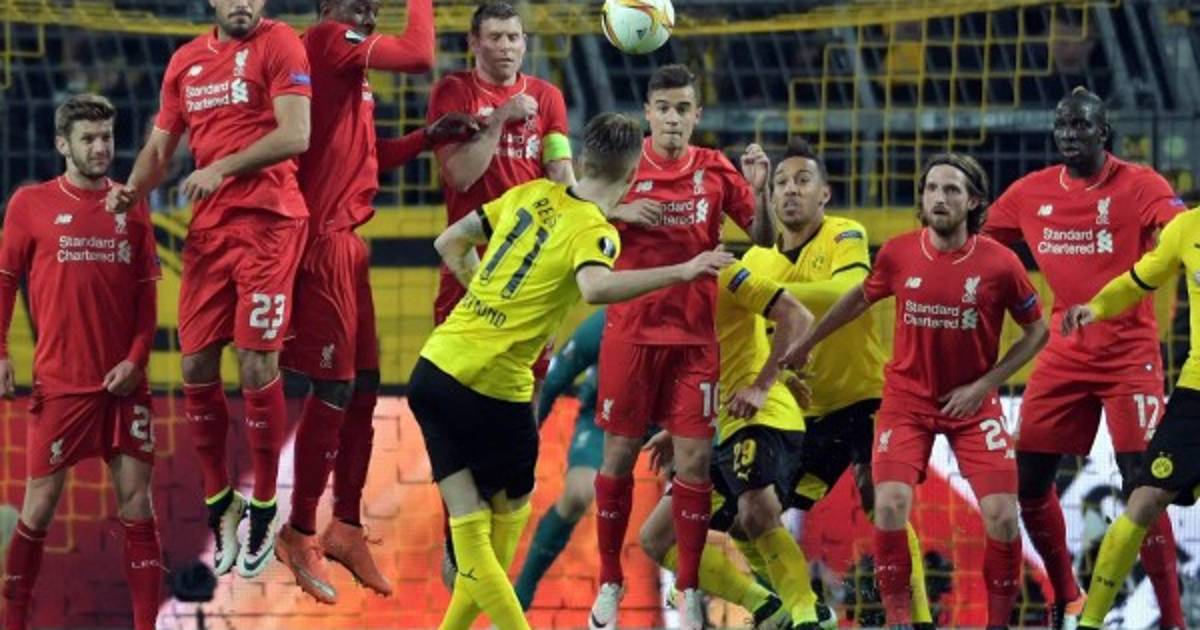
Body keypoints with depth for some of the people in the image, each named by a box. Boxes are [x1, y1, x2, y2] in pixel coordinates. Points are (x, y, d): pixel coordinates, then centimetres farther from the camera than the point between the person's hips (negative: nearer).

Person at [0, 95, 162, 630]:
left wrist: (136, 359, -4)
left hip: (123, 381, 2)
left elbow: (146, 291, 8)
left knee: (135, 497, 0)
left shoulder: (132, 207, 6)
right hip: (59, 381, -2)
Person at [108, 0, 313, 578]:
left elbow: (295, 136, -14)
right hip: (208, 226, 6)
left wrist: (223, 167, -20)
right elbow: (160, 145, 20)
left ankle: (265, 507, 6)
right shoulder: (186, 61, 15)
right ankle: (219, 503, 18)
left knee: (256, 363, -7)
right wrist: (131, 190, 0)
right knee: (196, 365, 4)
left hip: (267, 220, -6)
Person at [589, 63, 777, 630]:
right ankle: (609, 582, 16)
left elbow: (763, 239, 4)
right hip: (630, 333, -1)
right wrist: (618, 212, -16)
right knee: (618, 456, 3)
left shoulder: (716, 171, 2)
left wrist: (758, 190, -13)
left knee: (694, 461, -3)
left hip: (695, 337, 1)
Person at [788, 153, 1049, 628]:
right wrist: (805, 344, 22)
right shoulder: (898, 254, -8)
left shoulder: (1000, 263, -14)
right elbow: (860, 298, 13)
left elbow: (1036, 330, -1)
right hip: (907, 399, 1)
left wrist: (983, 384, -10)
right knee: (890, 505, -18)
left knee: (1001, 515, -12)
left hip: (972, 403, -1)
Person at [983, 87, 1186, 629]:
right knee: (1027, 482, 6)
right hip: (1064, 355, 5)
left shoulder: (1138, 186, -10)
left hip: (1129, 354, -5)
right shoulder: (1030, 193, 4)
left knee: (1141, 486, -12)